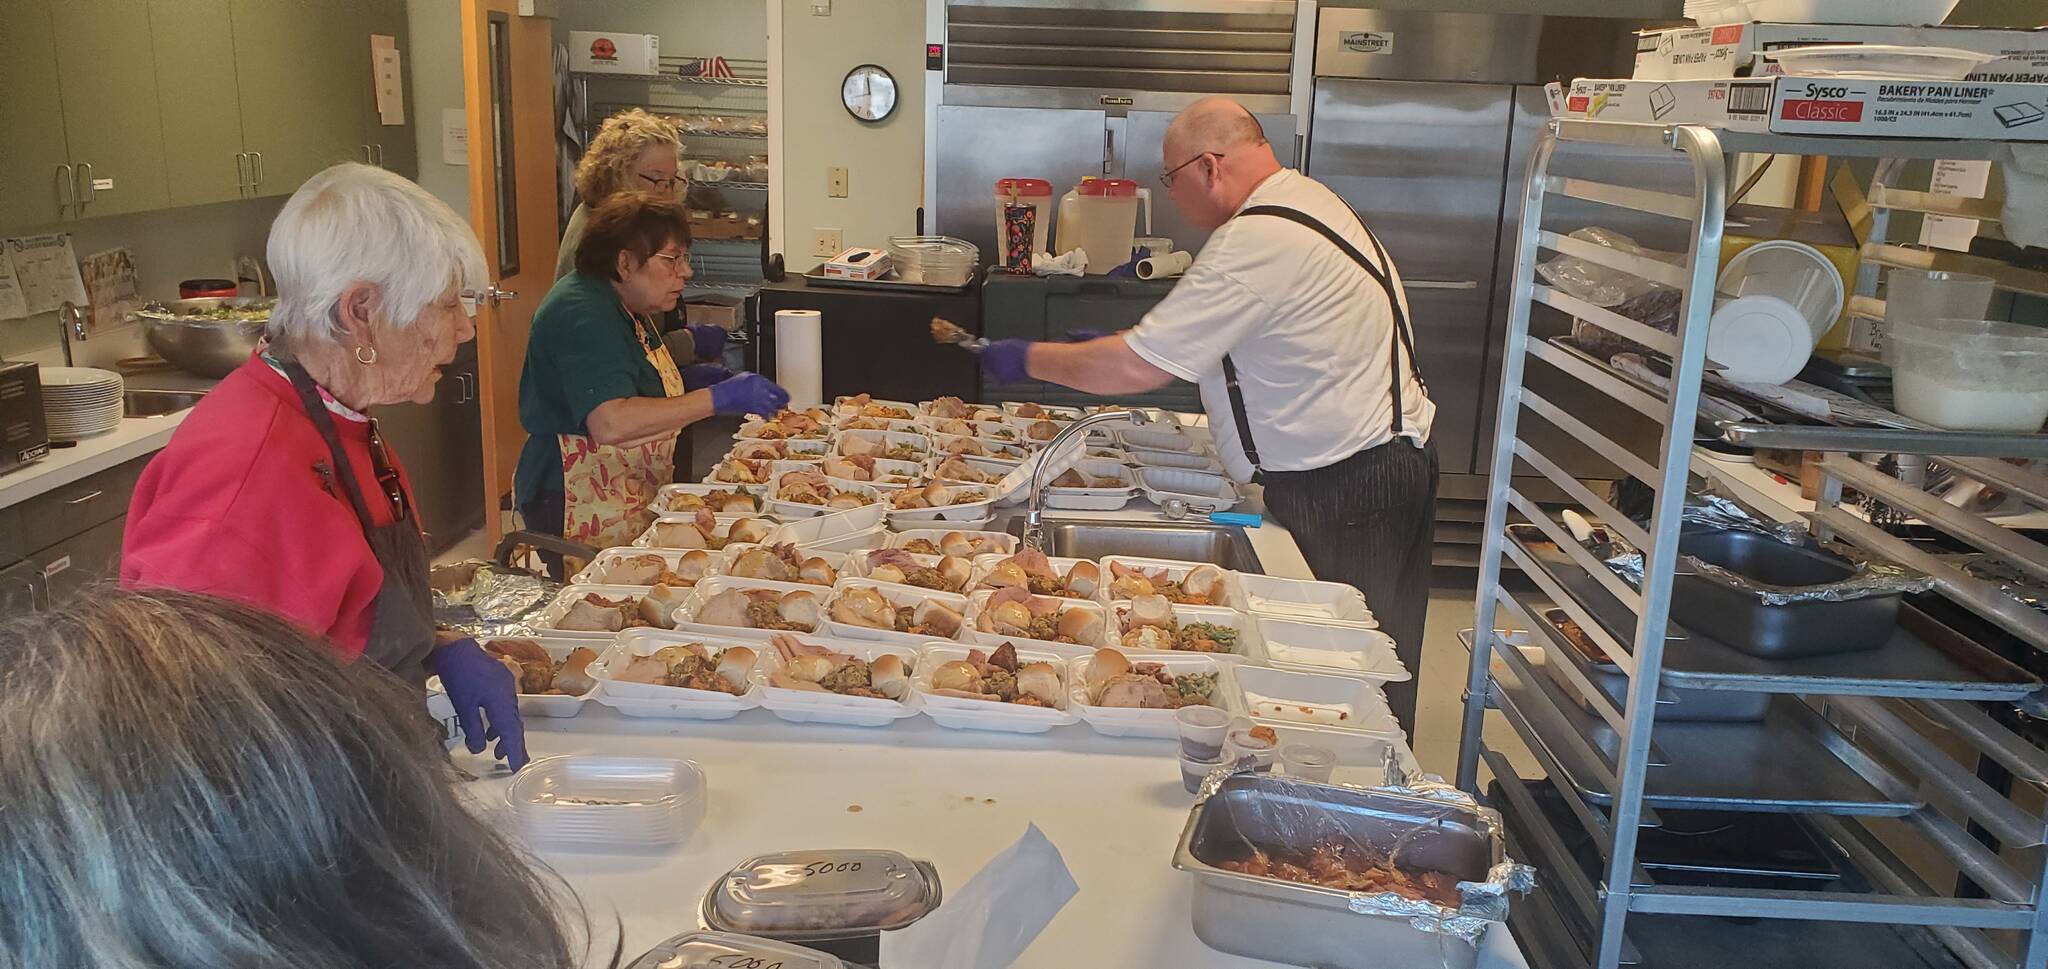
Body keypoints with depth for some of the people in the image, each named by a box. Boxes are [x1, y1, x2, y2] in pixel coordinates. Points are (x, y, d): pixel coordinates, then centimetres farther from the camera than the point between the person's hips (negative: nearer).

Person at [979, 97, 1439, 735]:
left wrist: (1028, 360, -7)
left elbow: (1137, 369, -21)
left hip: (1344, 487, -10)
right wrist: (1136, 342, 13)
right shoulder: (1304, 199, 10)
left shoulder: (1256, 241, -22)